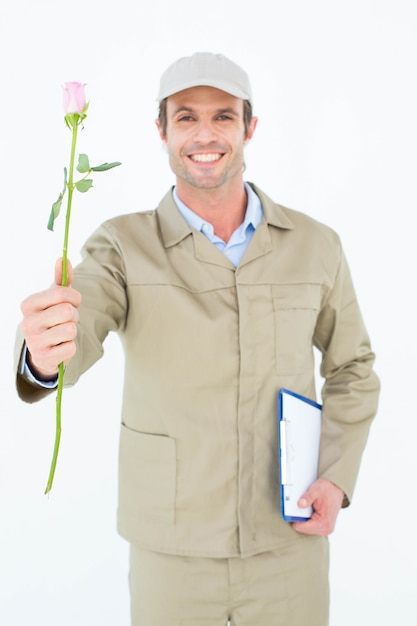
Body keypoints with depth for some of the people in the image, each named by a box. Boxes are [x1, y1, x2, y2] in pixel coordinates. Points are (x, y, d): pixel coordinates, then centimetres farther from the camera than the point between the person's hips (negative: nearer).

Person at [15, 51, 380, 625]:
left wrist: (338, 479, -3)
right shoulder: (125, 245, -8)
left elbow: (351, 367, 8)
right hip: (171, 552, -1)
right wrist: (45, 355, -49)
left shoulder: (315, 245, -3)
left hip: (289, 544, 2)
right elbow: (78, 327, -26)